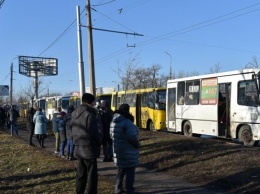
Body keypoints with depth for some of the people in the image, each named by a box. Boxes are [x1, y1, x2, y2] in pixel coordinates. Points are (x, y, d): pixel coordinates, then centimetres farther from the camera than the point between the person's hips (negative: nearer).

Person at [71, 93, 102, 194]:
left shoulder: (74, 113, 10)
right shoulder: (89, 113, -17)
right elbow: (93, 132, -20)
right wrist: (99, 142, -4)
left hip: (78, 148, 8)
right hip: (89, 148, -8)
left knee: (81, 173, 17)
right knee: (91, 175, 0)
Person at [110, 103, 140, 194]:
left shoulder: (113, 122, 7)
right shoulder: (127, 122, -21)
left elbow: (112, 135, 14)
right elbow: (132, 137, -27)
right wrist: (137, 144, -11)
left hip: (118, 150, 8)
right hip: (129, 152, -8)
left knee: (120, 170, 20)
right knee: (130, 172, 3)